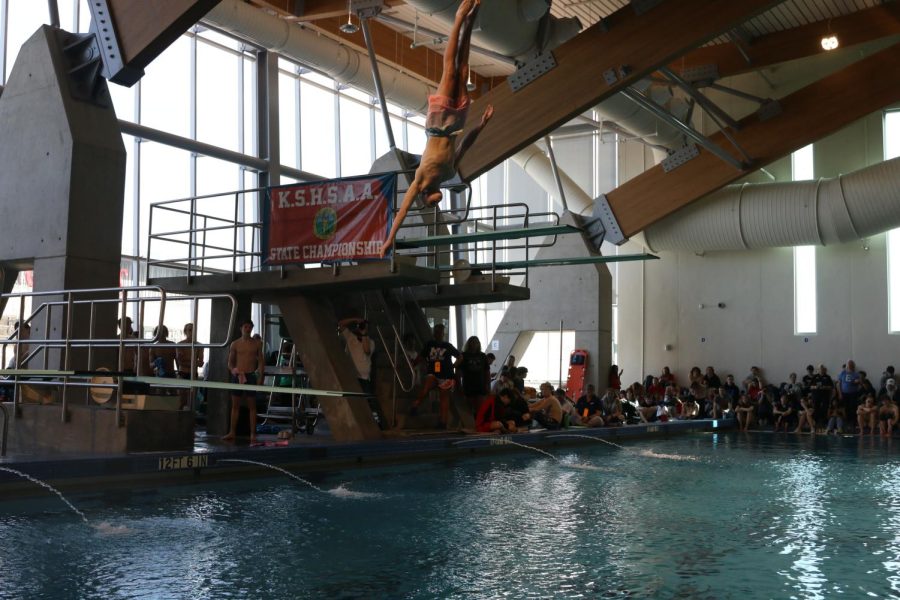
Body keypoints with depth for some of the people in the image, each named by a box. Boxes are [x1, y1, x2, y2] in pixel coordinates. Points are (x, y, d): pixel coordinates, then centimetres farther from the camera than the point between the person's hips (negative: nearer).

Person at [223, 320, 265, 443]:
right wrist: (232, 370, -12)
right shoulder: (235, 344, 6)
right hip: (237, 376, 1)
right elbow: (230, 361, 9)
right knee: (235, 405, 5)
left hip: (250, 376, -1)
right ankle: (232, 432, 10)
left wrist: (261, 376, -3)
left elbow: (261, 361, 6)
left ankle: (253, 434, 2)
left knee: (252, 406, 1)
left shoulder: (257, 344, 4)